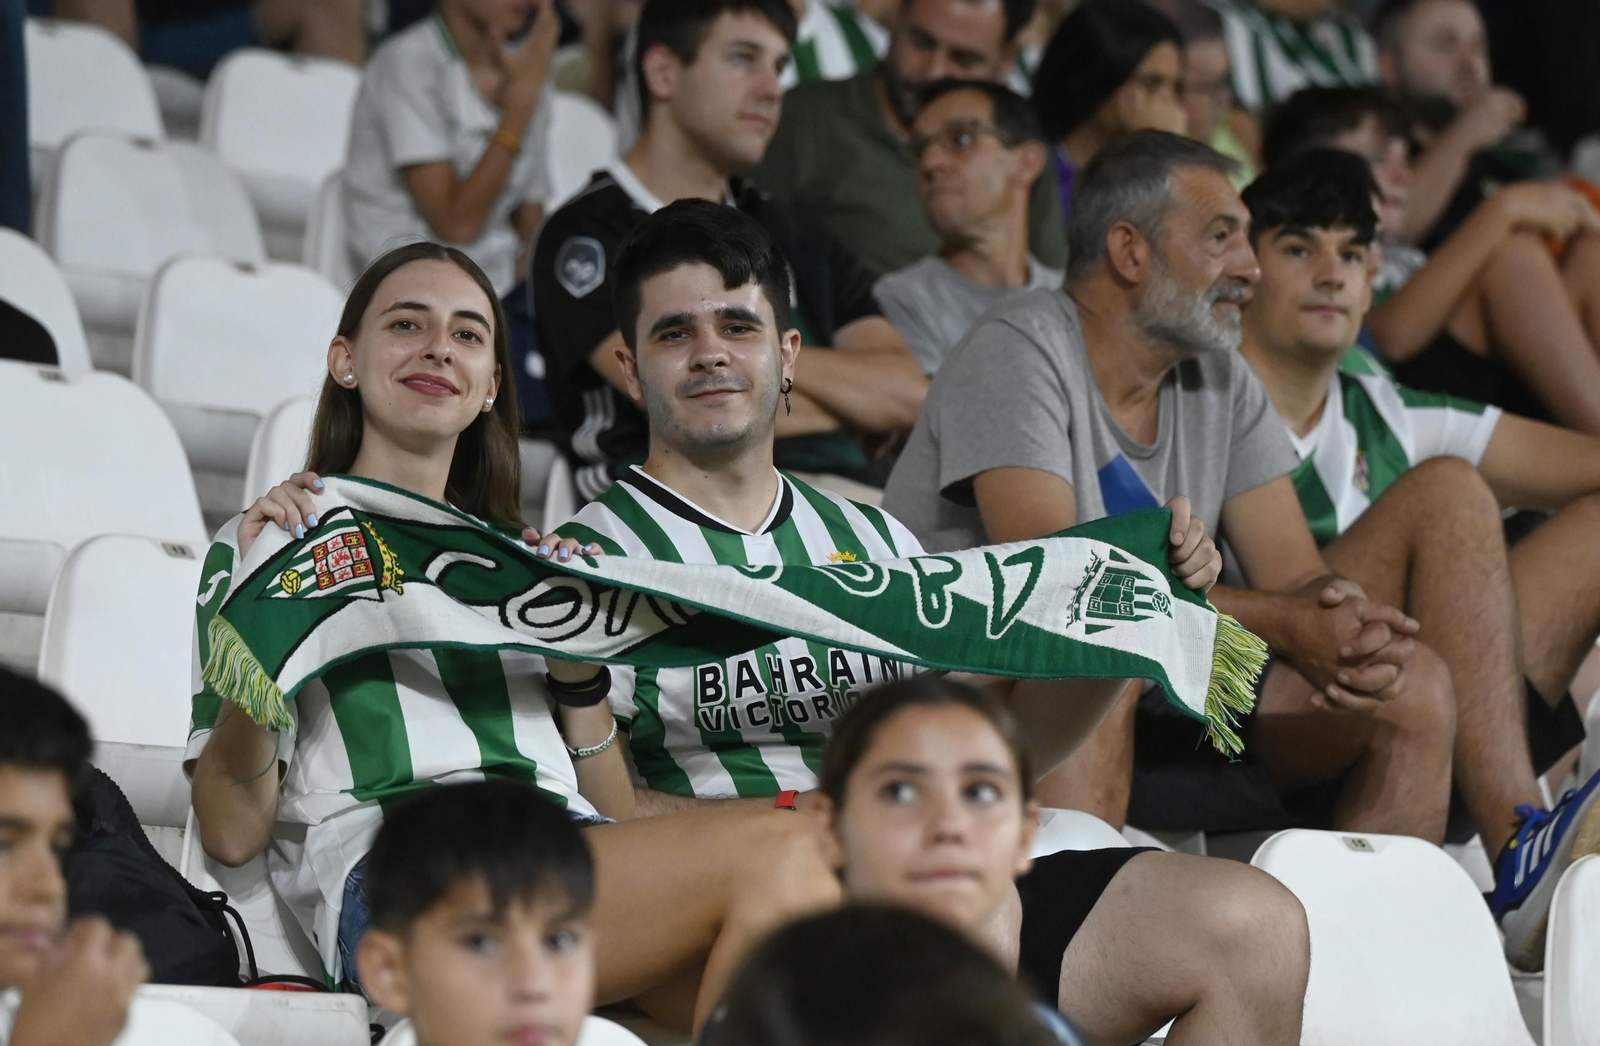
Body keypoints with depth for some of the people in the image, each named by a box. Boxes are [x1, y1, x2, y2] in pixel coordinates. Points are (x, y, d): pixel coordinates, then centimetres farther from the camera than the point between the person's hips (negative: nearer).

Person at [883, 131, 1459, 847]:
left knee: (1414, 688, -6)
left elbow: (1294, 573, 2)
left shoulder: (1221, 382, 8)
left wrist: (1343, 621, -24)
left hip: (1152, 710, 7)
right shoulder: (1020, 352, -14)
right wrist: (1278, 622, -29)